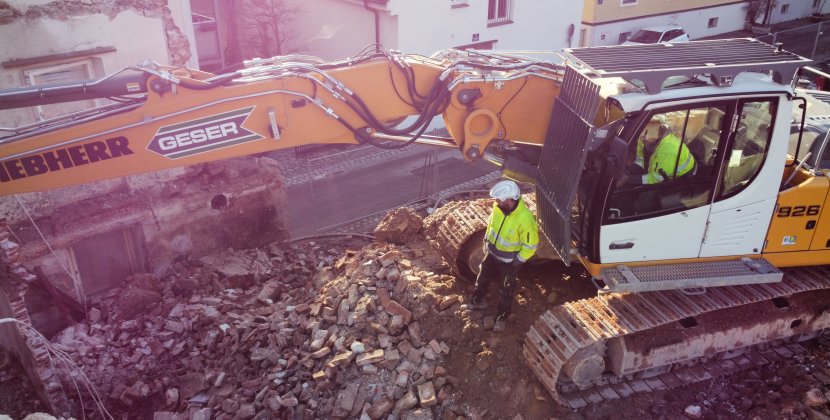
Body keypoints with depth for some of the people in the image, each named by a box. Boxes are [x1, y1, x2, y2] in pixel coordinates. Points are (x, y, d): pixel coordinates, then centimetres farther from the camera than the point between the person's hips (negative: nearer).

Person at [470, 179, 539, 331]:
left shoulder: (525, 219, -37)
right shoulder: (498, 206, -19)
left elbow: (531, 245, -24)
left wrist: (517, 261, -16)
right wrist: (486, 241, 10)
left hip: (509, 260, -5)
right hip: (492, 253, 6)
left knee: (506, 290, 16)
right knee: (482, 278, 26)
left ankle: (502, 317, 40)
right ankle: (477, 301, 53)